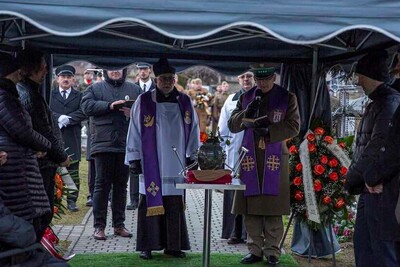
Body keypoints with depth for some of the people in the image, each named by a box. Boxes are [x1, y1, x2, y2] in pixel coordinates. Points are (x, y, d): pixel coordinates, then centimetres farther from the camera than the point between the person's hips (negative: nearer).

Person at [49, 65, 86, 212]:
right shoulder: (51, 94, 11)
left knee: (73, 171, 1)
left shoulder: (79, 96, 12)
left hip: (72, 138, 0)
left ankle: (72, 200, 6)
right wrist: (60, 118, -16)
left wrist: (67, 119, -12)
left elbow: (83, 112, -2)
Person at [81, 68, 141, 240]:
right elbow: (87, 106, -8)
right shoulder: (95, 88, 9)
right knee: (102, 184, -1)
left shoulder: (134, 89, 15)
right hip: (103, 143, -2)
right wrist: (110, 105, -16)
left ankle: (119, 224, 18)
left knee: (121, 185, 9)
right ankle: (99, 226, 5)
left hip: (126, 145, 3)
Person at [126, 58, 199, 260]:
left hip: (176, 165, 2)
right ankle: (147, 246, 12)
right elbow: (135, 131, 0)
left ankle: (173, 245, 16)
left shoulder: (184, 102, 7)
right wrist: (134, 158, -3)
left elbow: (193, 130, 10)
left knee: (175, 206, 6)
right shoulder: (144, 102, -1)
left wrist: (192, 156, 7)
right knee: (150, 204, 2)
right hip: (151, 163, -2)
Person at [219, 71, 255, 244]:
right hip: (234, 153, 2)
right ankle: (236, 232, 12)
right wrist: (222, 149, 7)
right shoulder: (231, 100, 13)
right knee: (234, 194, 3)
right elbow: (223, 128, 14)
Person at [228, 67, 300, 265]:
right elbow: (232, 125, 8)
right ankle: (255, 250, 13)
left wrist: (269, 131, -15)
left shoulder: (287, 98, 4)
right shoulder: (246, 98, 12)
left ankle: (272, 251, 8)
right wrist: (247, 112, -10)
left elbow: (294, 126, -2)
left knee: (273, 208, -1)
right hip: (250, 158, 3)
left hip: (275, 159, -2)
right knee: (250, 208, 3)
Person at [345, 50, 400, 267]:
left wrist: (354, 176, -10)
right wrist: (355, 177, 6)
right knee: (363, 245, 15)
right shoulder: (376, 104, 18)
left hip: (382, 191, -10)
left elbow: (380, 146, -20)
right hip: (370, 188, 10)